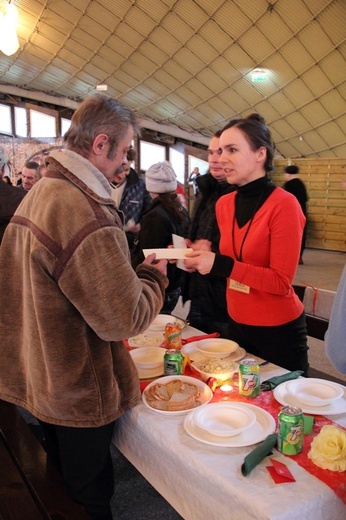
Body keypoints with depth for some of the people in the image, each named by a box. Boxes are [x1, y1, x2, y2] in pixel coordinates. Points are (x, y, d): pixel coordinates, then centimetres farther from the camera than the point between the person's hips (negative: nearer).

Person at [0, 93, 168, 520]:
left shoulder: (37, 194, 3)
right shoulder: (85, 213, -30)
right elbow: (124, 319, -28)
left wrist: (133, 271, 9)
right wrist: (154, 277, -9)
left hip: (43, 377, 9)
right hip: (79, 393, -9)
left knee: (60, 480, 29)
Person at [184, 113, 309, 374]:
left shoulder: (284, 204, -18)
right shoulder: (224, 203, 2)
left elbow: (282, 281, -20)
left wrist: (221, 265, -28)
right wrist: (202, 257, -6)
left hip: (279, 330, -6)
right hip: (237, 325, 6)